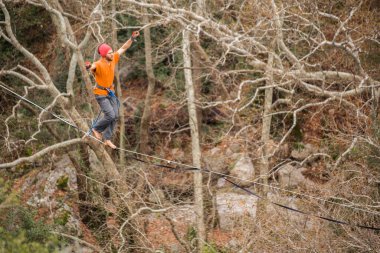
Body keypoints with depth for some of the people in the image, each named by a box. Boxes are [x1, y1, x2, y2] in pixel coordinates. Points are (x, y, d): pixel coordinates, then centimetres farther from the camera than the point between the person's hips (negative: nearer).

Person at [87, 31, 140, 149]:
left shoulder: (113, 59, -8)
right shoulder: (99, 64, -28)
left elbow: (123, 48, 0)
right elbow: (93, 67, -53)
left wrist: (132, 38, -10)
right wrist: (89, 67, -77)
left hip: (110, 92, 7)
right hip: (101, 94, -7)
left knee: (115, 116, 4)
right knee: (110, 115, -14)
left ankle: (107, 139, 15)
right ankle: (96, 128, 14)